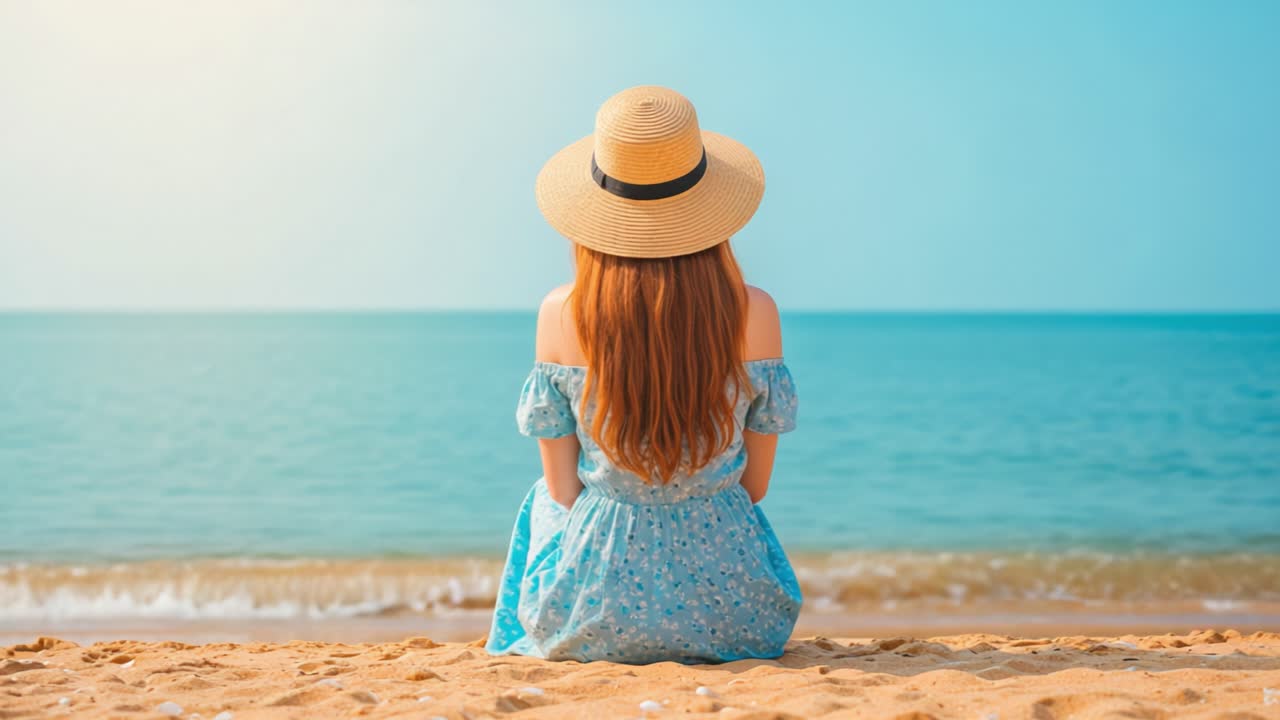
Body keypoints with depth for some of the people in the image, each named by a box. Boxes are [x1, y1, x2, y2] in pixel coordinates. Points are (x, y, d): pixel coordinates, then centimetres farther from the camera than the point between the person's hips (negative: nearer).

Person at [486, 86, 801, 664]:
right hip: (729, 610, 1)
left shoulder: (560, 316, -12)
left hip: (591, 607, 0)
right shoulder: (753, 315, -12)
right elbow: (756, 481, -1)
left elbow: (561, 486, -3)